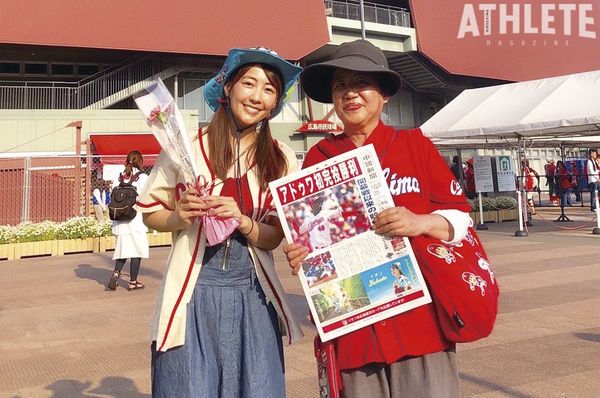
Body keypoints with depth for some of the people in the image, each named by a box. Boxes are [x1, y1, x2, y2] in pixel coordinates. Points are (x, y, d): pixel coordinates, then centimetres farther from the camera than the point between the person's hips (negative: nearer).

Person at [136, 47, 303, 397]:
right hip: (193, 293, -2)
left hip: (253, 296, 2)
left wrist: (241, 221, -18)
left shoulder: (282, 160, 0)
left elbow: (274, 237, 1)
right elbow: (151, 213, 4)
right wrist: (180, 218, -17)